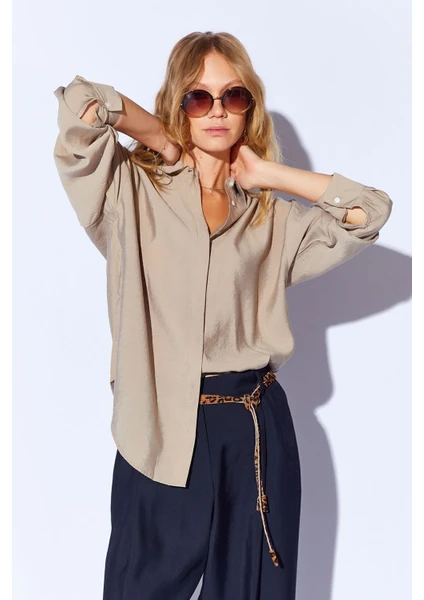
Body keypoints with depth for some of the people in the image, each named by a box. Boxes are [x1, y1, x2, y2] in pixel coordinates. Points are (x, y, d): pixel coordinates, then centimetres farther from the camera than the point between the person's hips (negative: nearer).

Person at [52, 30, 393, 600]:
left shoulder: (272, 218, 11)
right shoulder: (134, 192, 1)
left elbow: (371, 211, 4)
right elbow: (79, 104, -13)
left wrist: (269, 174, 3)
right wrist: (164, 141, 2)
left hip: (258, 430, 3)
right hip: (160, 432, -3)